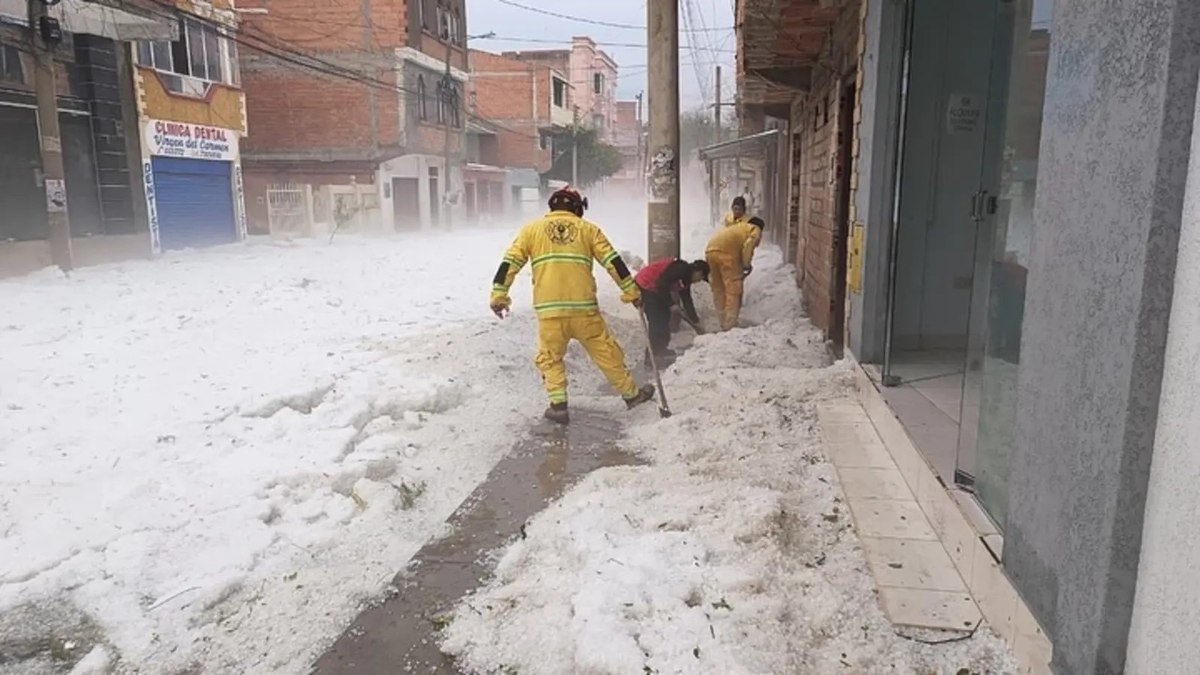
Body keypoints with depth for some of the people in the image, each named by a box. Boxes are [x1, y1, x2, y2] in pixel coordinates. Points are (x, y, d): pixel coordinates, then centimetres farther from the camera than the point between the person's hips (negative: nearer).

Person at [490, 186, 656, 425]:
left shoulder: (532, 229, 12)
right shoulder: (587, 229, 11)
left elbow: (510, 262, 5)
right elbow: (613, 261, 7)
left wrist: (499, 294, 8)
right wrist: (631, 291, 12)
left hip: (549, 309, 0)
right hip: (584, 307, 0)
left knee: (550, 357, 18)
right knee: (606, 352, 14)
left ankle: (558, 405, 10)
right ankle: (632, 394, 26)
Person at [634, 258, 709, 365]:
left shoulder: (685, 278, 13)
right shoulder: (680, 269, -18)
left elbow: (687, 301, 19)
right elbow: (662, 284, -25)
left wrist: (696, 323, 21)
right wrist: (671, 304, -19)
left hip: (654, 289, 11)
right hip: (644, 286, -11)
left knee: (664, 317, 14)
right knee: (658, 321, -10)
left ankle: (660, 350, 22)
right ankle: (653, 356, -7)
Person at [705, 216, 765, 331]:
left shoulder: (738, 228, 38)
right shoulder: (756, 230, 17)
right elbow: (748, 245, -3)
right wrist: (747, 265, 3)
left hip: (711, 250, 7)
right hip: (726, 252, -7)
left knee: (718, 289, 16)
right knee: (733, 290, 0)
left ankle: (724, 324, 23)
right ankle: (730, 325, -2)